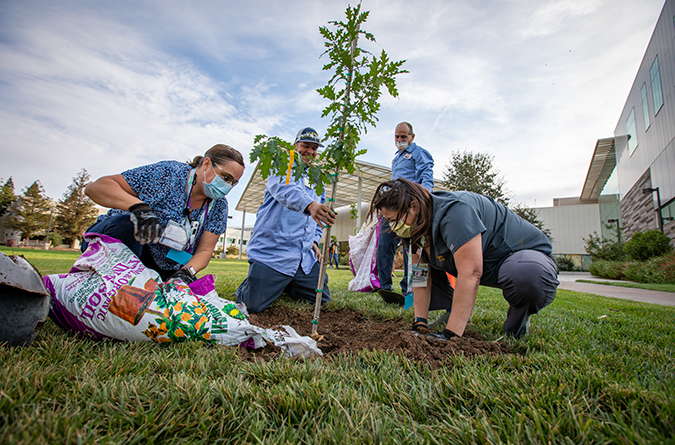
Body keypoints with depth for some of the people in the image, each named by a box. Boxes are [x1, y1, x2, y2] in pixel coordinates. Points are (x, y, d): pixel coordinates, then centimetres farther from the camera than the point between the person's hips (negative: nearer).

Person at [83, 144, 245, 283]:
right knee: (126, 224, -34)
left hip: (164, 269, 4)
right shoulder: (168, 173, -16)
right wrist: (139, 206, -38)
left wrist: (185, 272, -29)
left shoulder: (219, 205, -4)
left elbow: (205, 251, -8)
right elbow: (95, 187, -19)